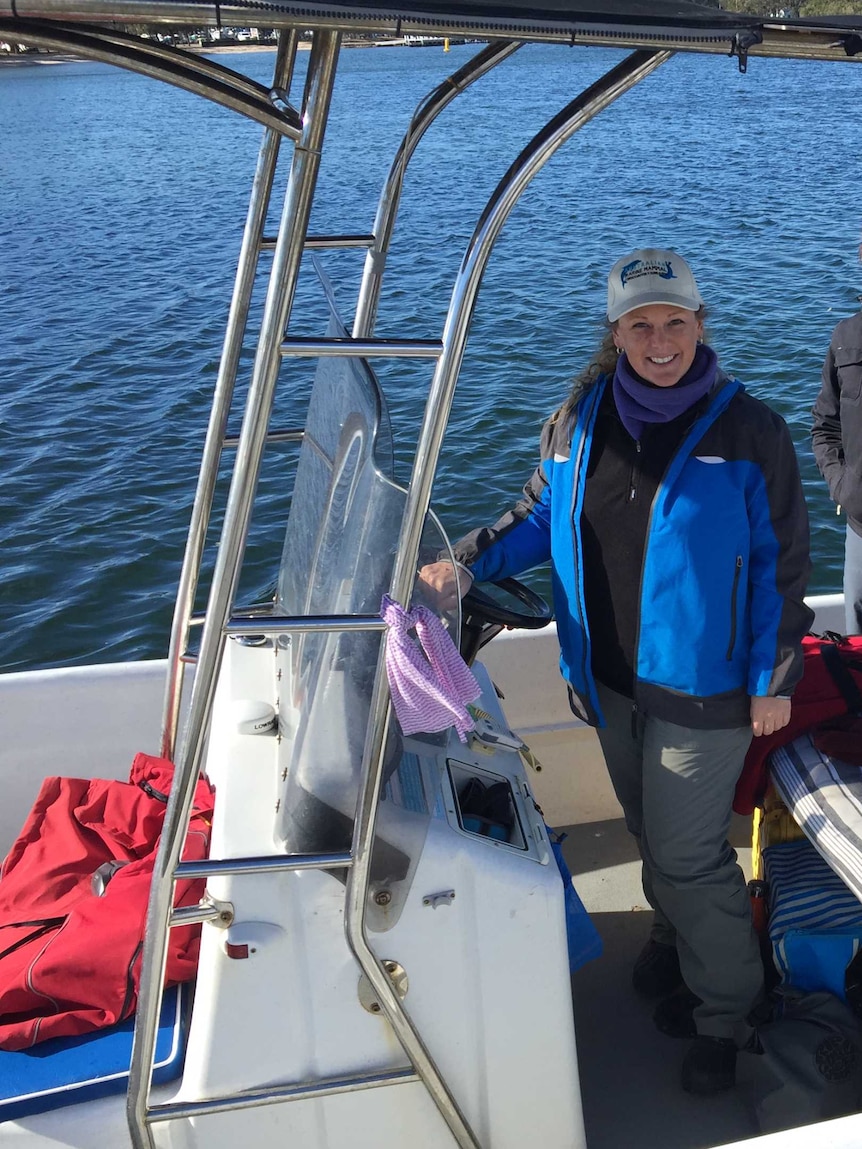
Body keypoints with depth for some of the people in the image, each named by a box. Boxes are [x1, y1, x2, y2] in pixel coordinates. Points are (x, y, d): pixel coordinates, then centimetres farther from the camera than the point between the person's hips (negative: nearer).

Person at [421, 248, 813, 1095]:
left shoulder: (747, 430, -12)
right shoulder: (579, 419, -1)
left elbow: (780, 562, -7)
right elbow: (541, 515, 10)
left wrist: (775, 677, -8)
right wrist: (469, 563, -5)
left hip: (701, 683, -4)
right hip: (611, 676, 5)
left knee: (687, 850, 1)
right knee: (650, 829, 22)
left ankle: (725, 1011, 23)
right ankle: (675, 934, 49)